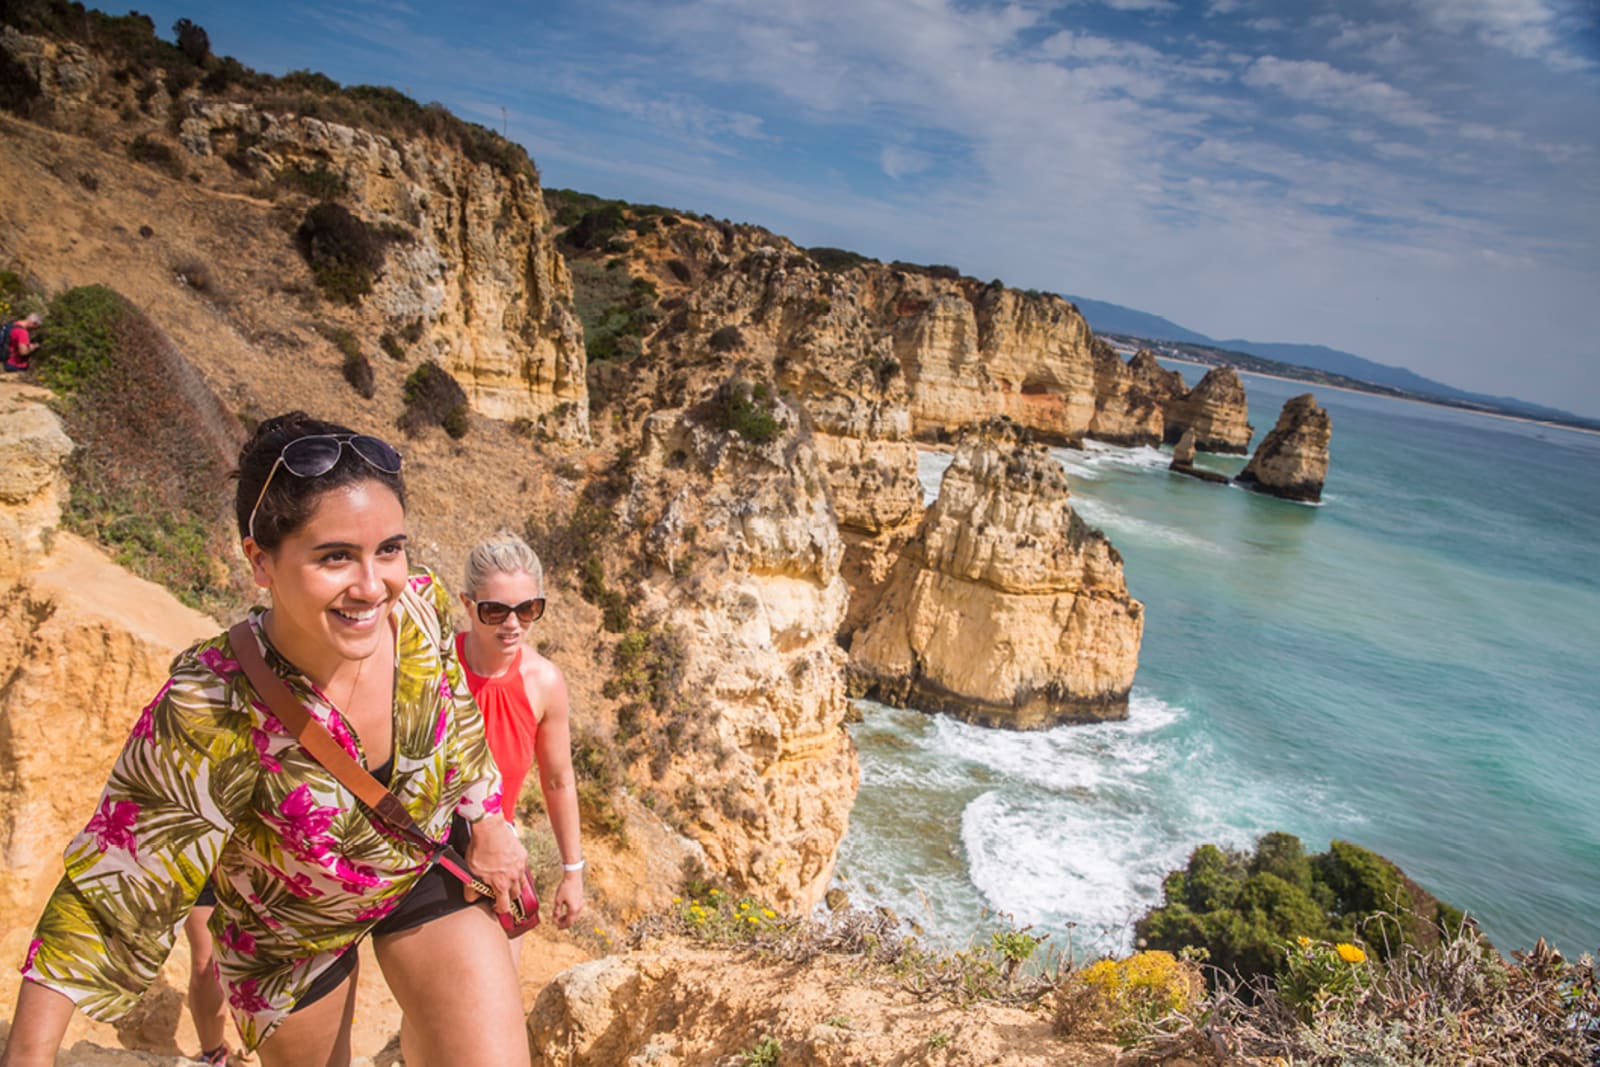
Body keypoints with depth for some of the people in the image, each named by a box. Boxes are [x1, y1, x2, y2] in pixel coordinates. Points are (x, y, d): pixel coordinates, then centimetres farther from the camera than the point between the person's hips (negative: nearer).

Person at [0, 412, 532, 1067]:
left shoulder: (422, 607, -25)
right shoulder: (207, 720, -33)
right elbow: (106, 900, -21)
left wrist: (486, 820, 2)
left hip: (429, 867, 2)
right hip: (292, 926, -2)